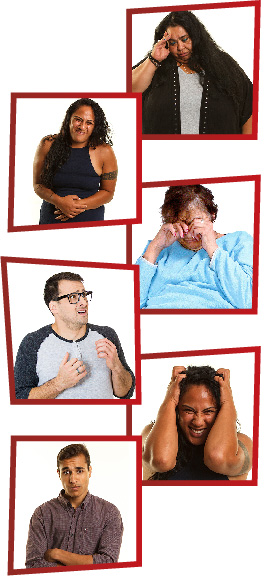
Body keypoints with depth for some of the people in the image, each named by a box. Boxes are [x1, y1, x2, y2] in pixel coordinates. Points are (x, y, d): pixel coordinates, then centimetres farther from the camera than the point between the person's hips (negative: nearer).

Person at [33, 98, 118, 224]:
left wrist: (80, 205, -17)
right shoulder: (48, 145, -4)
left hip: (89, 220, -1)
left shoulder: (104, 152, -7)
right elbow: (38, 184, -1)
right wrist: (59, 201, -19)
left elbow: (108, 192, -2)